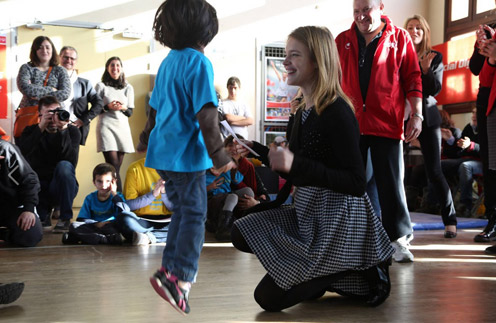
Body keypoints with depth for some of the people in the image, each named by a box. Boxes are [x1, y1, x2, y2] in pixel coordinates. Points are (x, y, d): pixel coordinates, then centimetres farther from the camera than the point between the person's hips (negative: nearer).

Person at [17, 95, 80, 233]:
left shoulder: (72, 131, -4)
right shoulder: (31, 131, 2)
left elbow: (71, 162, -23)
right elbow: (22, 153, -21)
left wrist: (62, 131, -31)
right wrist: (40, 128, -28)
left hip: (62, 186, -2)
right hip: (38, 189, 2)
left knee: (64, 166, -32)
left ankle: (65, 218, -19)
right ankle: (43, 214, 2)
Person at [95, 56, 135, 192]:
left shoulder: (128, 88, 15)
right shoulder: (101, 86, 7)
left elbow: (130, 112, 13)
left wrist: (123, 108, -9)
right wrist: (108, 107, -14)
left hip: (123, 127, 4)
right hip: (106, 126, -4)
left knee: (117, 167, 1)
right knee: (113, 166, -14)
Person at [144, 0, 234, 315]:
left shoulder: (168, 62, 12)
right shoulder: (199, 63, -12)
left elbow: (156, 109, 21)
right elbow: (206, 114, -18)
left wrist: (146, 139, 34)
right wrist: (219, 155, -17)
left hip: (162, 152, 8)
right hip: (187, 153, -8)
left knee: (182, 211, 18)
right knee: (195, 216, -3)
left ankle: (172, 268, 23)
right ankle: (179, 276, -12)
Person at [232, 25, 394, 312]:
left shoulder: (337, 112, -19)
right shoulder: (302, 112, 7)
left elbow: (357, 184, -24)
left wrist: (295, 164, -31)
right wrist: (255, 149, 11)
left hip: (338, 218, -9)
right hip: (307, 212, 9)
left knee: (270, 297, -8)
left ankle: (357, 272, 4)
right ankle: (324, 273, 8)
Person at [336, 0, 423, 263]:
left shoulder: (399, 38, 6)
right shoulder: (342, 41, 12)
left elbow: (412, 79, 3)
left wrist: (416, 115, -3)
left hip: (387, 124, -2)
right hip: (350, 123, 2)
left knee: (391, 183, 2)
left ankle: (399, 238, 11)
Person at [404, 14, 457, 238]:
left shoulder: (435, 57, 4)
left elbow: (436, 89, -3)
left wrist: (426, 69, -18)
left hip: (427, 117, -1)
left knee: (434, 172, -3)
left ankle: (450, 221, 7)